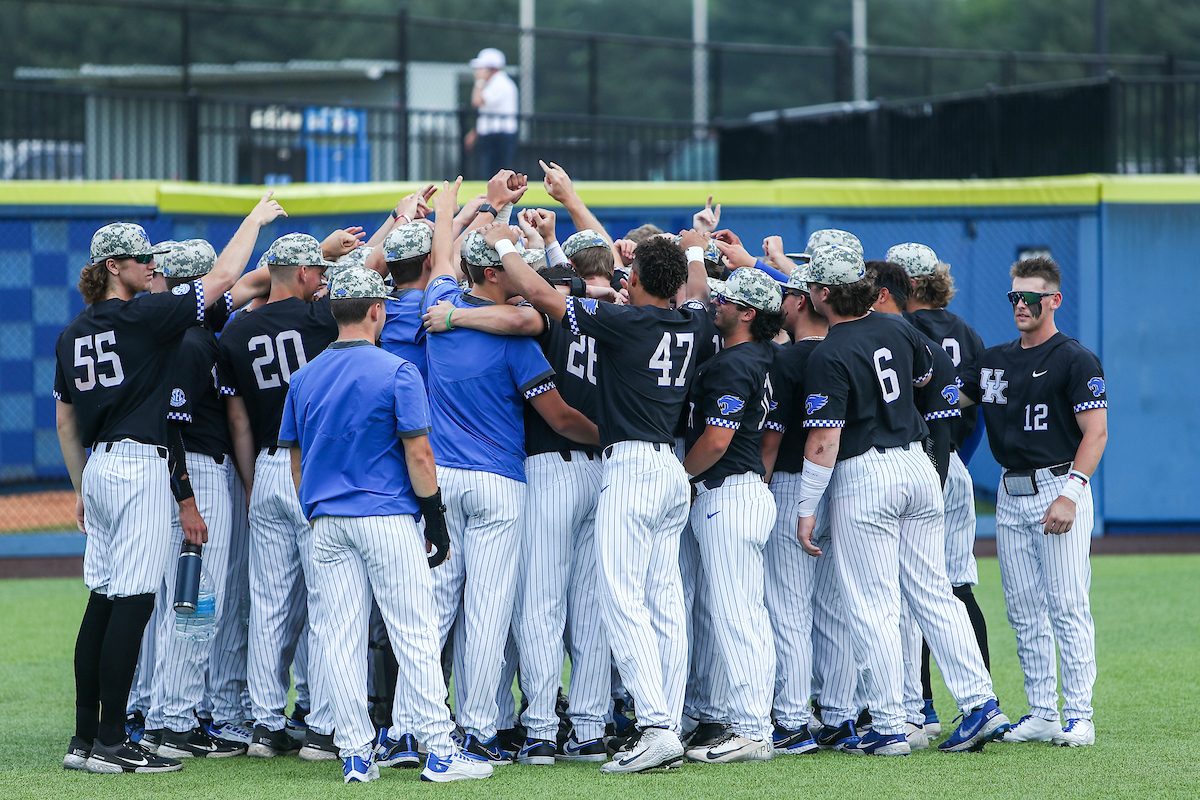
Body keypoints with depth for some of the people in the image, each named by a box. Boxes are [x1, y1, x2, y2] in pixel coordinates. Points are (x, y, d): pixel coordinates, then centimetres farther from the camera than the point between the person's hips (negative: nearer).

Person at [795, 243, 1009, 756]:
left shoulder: (829, 357, -16)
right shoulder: (898, 330, 5)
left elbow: (824, 443, -18)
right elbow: (924, 376, 27)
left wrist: (806, 510, -10)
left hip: (864, 475, -7)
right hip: (919, 464, 7)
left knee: (873, 608, -1)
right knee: (934, 595, 11)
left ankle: (889, 728, -1)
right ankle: (980, 704, 6)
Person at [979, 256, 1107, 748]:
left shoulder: (1075, 361, -5)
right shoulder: (994, 360, 15)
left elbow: (1095, 433, -10)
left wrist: (1070, 494, -20)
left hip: (1058, 486, -7)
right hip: (1010, 494, 7)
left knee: (1067, 606, -9)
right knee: (1024, 612, 6)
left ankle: (1078, 717, -8)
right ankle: (1041, 714, 11)